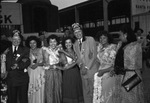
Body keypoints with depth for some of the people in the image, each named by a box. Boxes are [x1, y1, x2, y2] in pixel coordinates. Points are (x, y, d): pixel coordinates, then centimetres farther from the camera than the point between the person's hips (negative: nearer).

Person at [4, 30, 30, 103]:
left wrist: (18, 66, -20)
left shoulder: (25, 50, 6)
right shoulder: (7, 50, 7)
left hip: (22, 78, -1)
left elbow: (27, 62, -4)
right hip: (10, 77, 1)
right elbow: (7, 64, -4)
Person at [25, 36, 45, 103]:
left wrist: (38, 64, -15)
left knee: (40, 91, -2)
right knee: (31, 91, 1)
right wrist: (30, 65, -11)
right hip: (31, 73, 2)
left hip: (40, 72, -1)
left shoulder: (41, 50, 3)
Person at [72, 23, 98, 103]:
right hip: (83, 71, 5)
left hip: (92, 69, -4)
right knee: (86, 91, 9)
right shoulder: (75, 44, 12)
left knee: (93, 90, -1)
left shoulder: (90, 39, -4)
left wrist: (87, 67, -12)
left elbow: (94, 55, -8)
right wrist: (80, 65, -5)